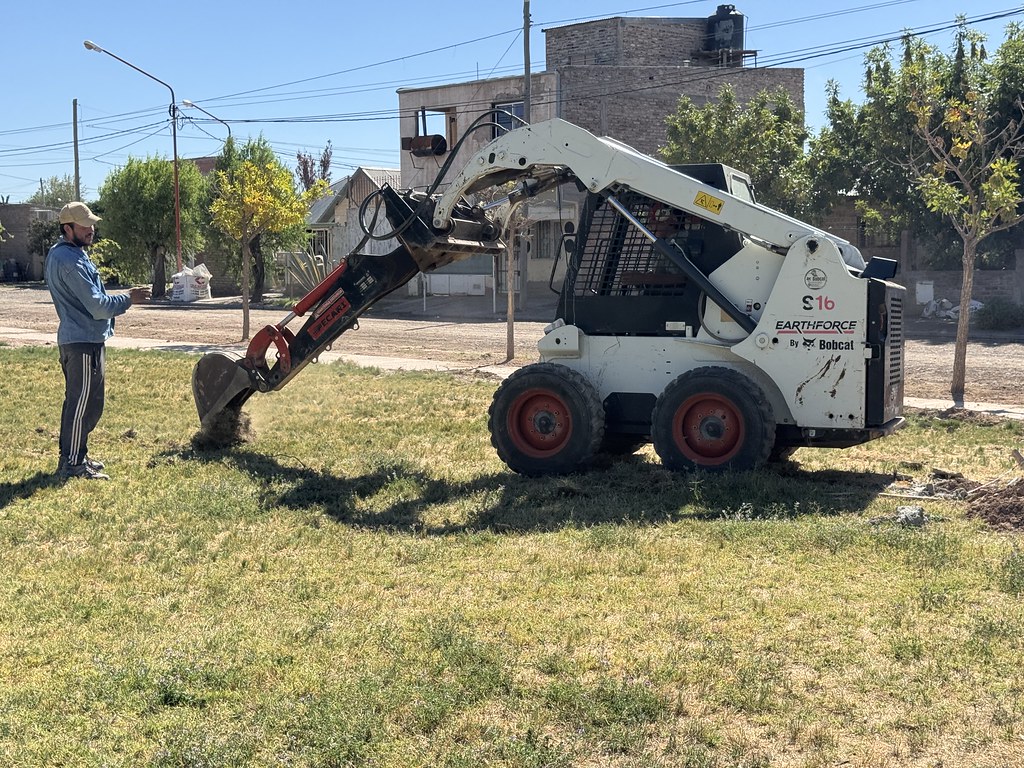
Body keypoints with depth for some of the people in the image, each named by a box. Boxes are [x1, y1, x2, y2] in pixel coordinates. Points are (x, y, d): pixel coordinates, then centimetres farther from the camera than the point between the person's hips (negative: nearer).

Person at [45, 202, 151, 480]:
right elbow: (97, 305, -22)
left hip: (74, 339, 11)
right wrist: (128, 299, -10)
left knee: (78, 402, 18)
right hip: (84, 342, -11)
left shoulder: (58, 255, 14)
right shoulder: (71, 261, -20)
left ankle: (75, 456, 27)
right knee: (84, 403, -5)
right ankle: (72, 464, -1)